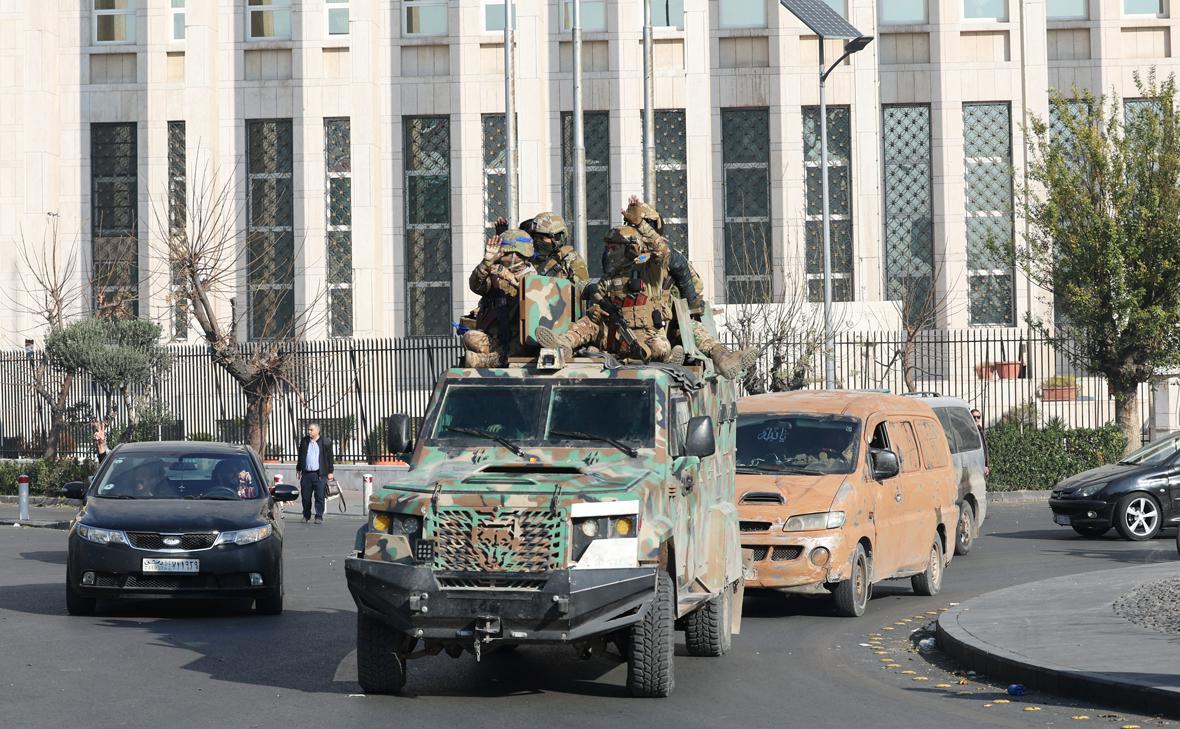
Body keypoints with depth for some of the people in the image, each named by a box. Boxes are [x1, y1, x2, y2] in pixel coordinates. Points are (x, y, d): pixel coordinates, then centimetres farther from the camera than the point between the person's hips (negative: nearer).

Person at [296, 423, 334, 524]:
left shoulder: (325, 442, 1)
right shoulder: (304, 441, 12)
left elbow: (329, 458, 3)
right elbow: (300, 456, 19)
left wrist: (330, 472, 0)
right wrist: (298, 470, 17)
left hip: (319, 474, -3)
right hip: (306, 473, 3)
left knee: (319, 496, -3)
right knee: (305, 496, 5)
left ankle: (319, 517, 3)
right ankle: (306, 516, 18)